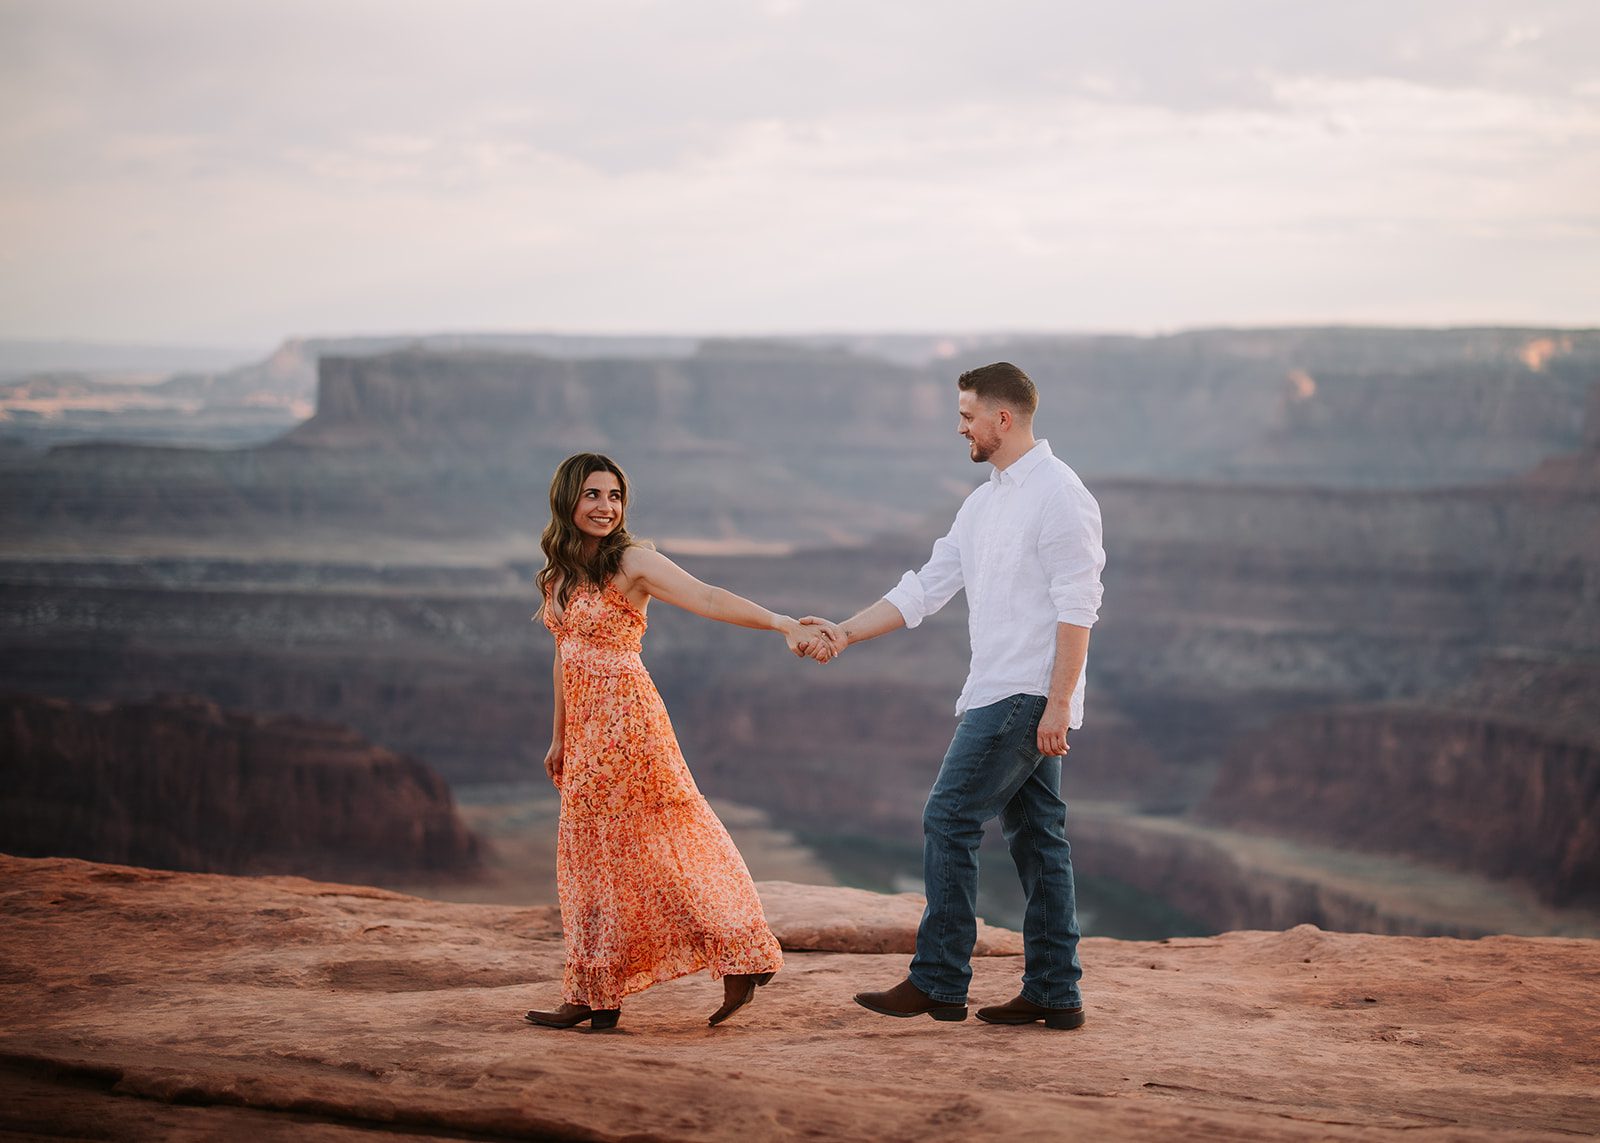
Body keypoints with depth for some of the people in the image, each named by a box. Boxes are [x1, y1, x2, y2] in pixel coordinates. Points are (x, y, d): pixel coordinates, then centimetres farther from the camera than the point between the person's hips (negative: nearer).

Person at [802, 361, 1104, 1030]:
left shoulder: (1058, 494, -12)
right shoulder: (984, 502, 17)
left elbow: (1077, 608, -17)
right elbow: (924, 589, 18)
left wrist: (1059, 703, -21)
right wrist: (845, 632, 10)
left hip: (1025, 697, -9)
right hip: (1000, 696, 9)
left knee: (949, 821, -9)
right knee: (1035, 836, 9)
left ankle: (938, 982, -5)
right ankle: (1054, 993, 13)